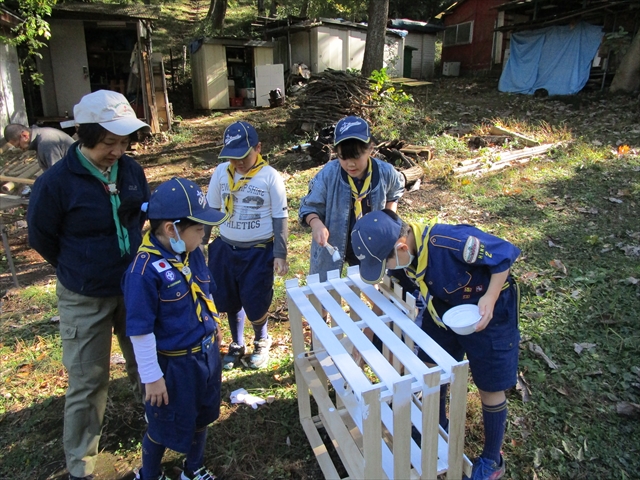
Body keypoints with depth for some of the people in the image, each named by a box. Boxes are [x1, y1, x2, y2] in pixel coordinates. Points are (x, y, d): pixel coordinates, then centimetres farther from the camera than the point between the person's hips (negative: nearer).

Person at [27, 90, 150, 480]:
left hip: (133, 288, 4)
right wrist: (81, 272, 7)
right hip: (85, 301, -4)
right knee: (88, 384, 8)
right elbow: (41, 237, -5)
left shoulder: (132, 170, -7)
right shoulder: (56, 183, -20)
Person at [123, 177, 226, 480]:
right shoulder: (145, 271, -28)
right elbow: (140, 331, -21)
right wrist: (152, 377, -15)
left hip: (207, 352, 7)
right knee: (166, 426, 17)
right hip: (174, 363, -6)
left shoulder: (193, 252, -7)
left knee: (202, 416, 25)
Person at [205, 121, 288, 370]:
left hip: (259, 252, -3)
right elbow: (211, 210, 8)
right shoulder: (221, 172, -1)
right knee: (231, 302, 14)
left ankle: (261, 343, 33)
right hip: (226, 249, 4)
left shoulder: (270, 177, -11)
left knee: (255, 304, 3)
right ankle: (236, 345, 38)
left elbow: (280, 218, -6)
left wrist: (280, 255, -8)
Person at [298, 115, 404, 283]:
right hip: (331, 246, -2)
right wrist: (316, 223, -34)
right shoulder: (328, 175, -22)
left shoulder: (385, 173, -14)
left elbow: (394, 194, 10)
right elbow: (309, 207, -13)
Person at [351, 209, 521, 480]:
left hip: (487, 309, -6)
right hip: (445, 304, 6)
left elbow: (505, 253, -27)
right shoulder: (404, 253, -16)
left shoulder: (450, 241, -40)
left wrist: (489, 300, -33)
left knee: (489, 387, 7)